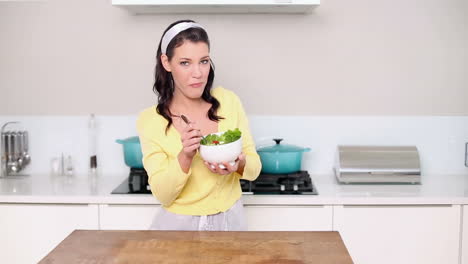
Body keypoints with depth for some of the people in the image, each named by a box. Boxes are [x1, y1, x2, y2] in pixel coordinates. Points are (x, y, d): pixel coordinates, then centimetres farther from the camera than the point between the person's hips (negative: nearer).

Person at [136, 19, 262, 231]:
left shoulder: (228, 101, -8)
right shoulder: (150, 120, -13)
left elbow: (254, 168, -4)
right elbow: (162, 194, -15)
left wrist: (239, 165, -25)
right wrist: (185, 157, -31)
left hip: (229, 220, 2)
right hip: (179, 224, -2)